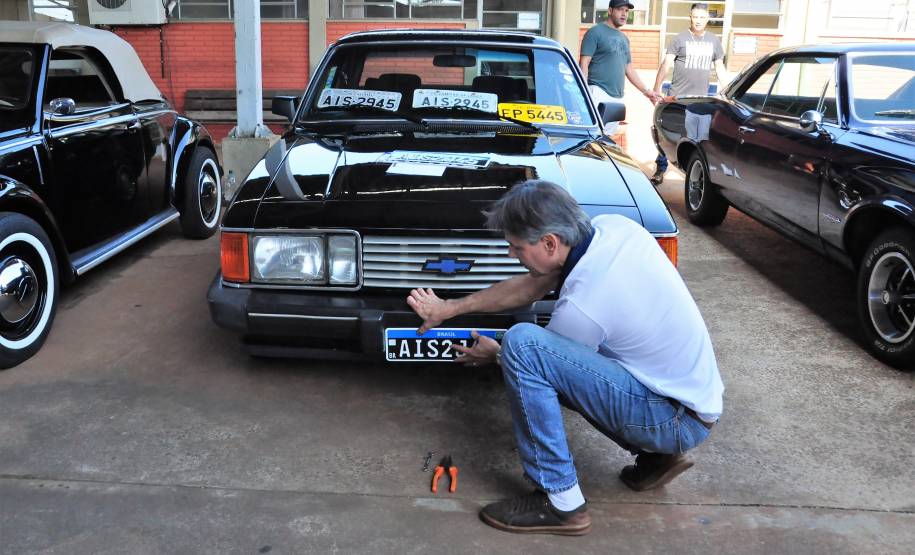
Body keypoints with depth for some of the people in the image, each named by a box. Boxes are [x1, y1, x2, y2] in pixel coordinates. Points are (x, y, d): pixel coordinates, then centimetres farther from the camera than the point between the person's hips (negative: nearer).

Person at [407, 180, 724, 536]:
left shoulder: (583, 304, -27)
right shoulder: (613, 226, -5)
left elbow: (531, 357, -6)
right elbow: (531, 286, 7)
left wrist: (497, 355, 15)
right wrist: (449, 308, 9)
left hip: (677, 420, -9)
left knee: (522, 343, -22)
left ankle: (561, 503, -13)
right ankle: (657, 455, 18)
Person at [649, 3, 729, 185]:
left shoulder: (714, 41, 10)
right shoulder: (680, 39, -1)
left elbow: (720, 69, 16)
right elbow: (666, 64, -6)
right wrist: (657, 88, -15)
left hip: (702, 99, 3)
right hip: (678, 97, -3)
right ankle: (660, 170, 4)